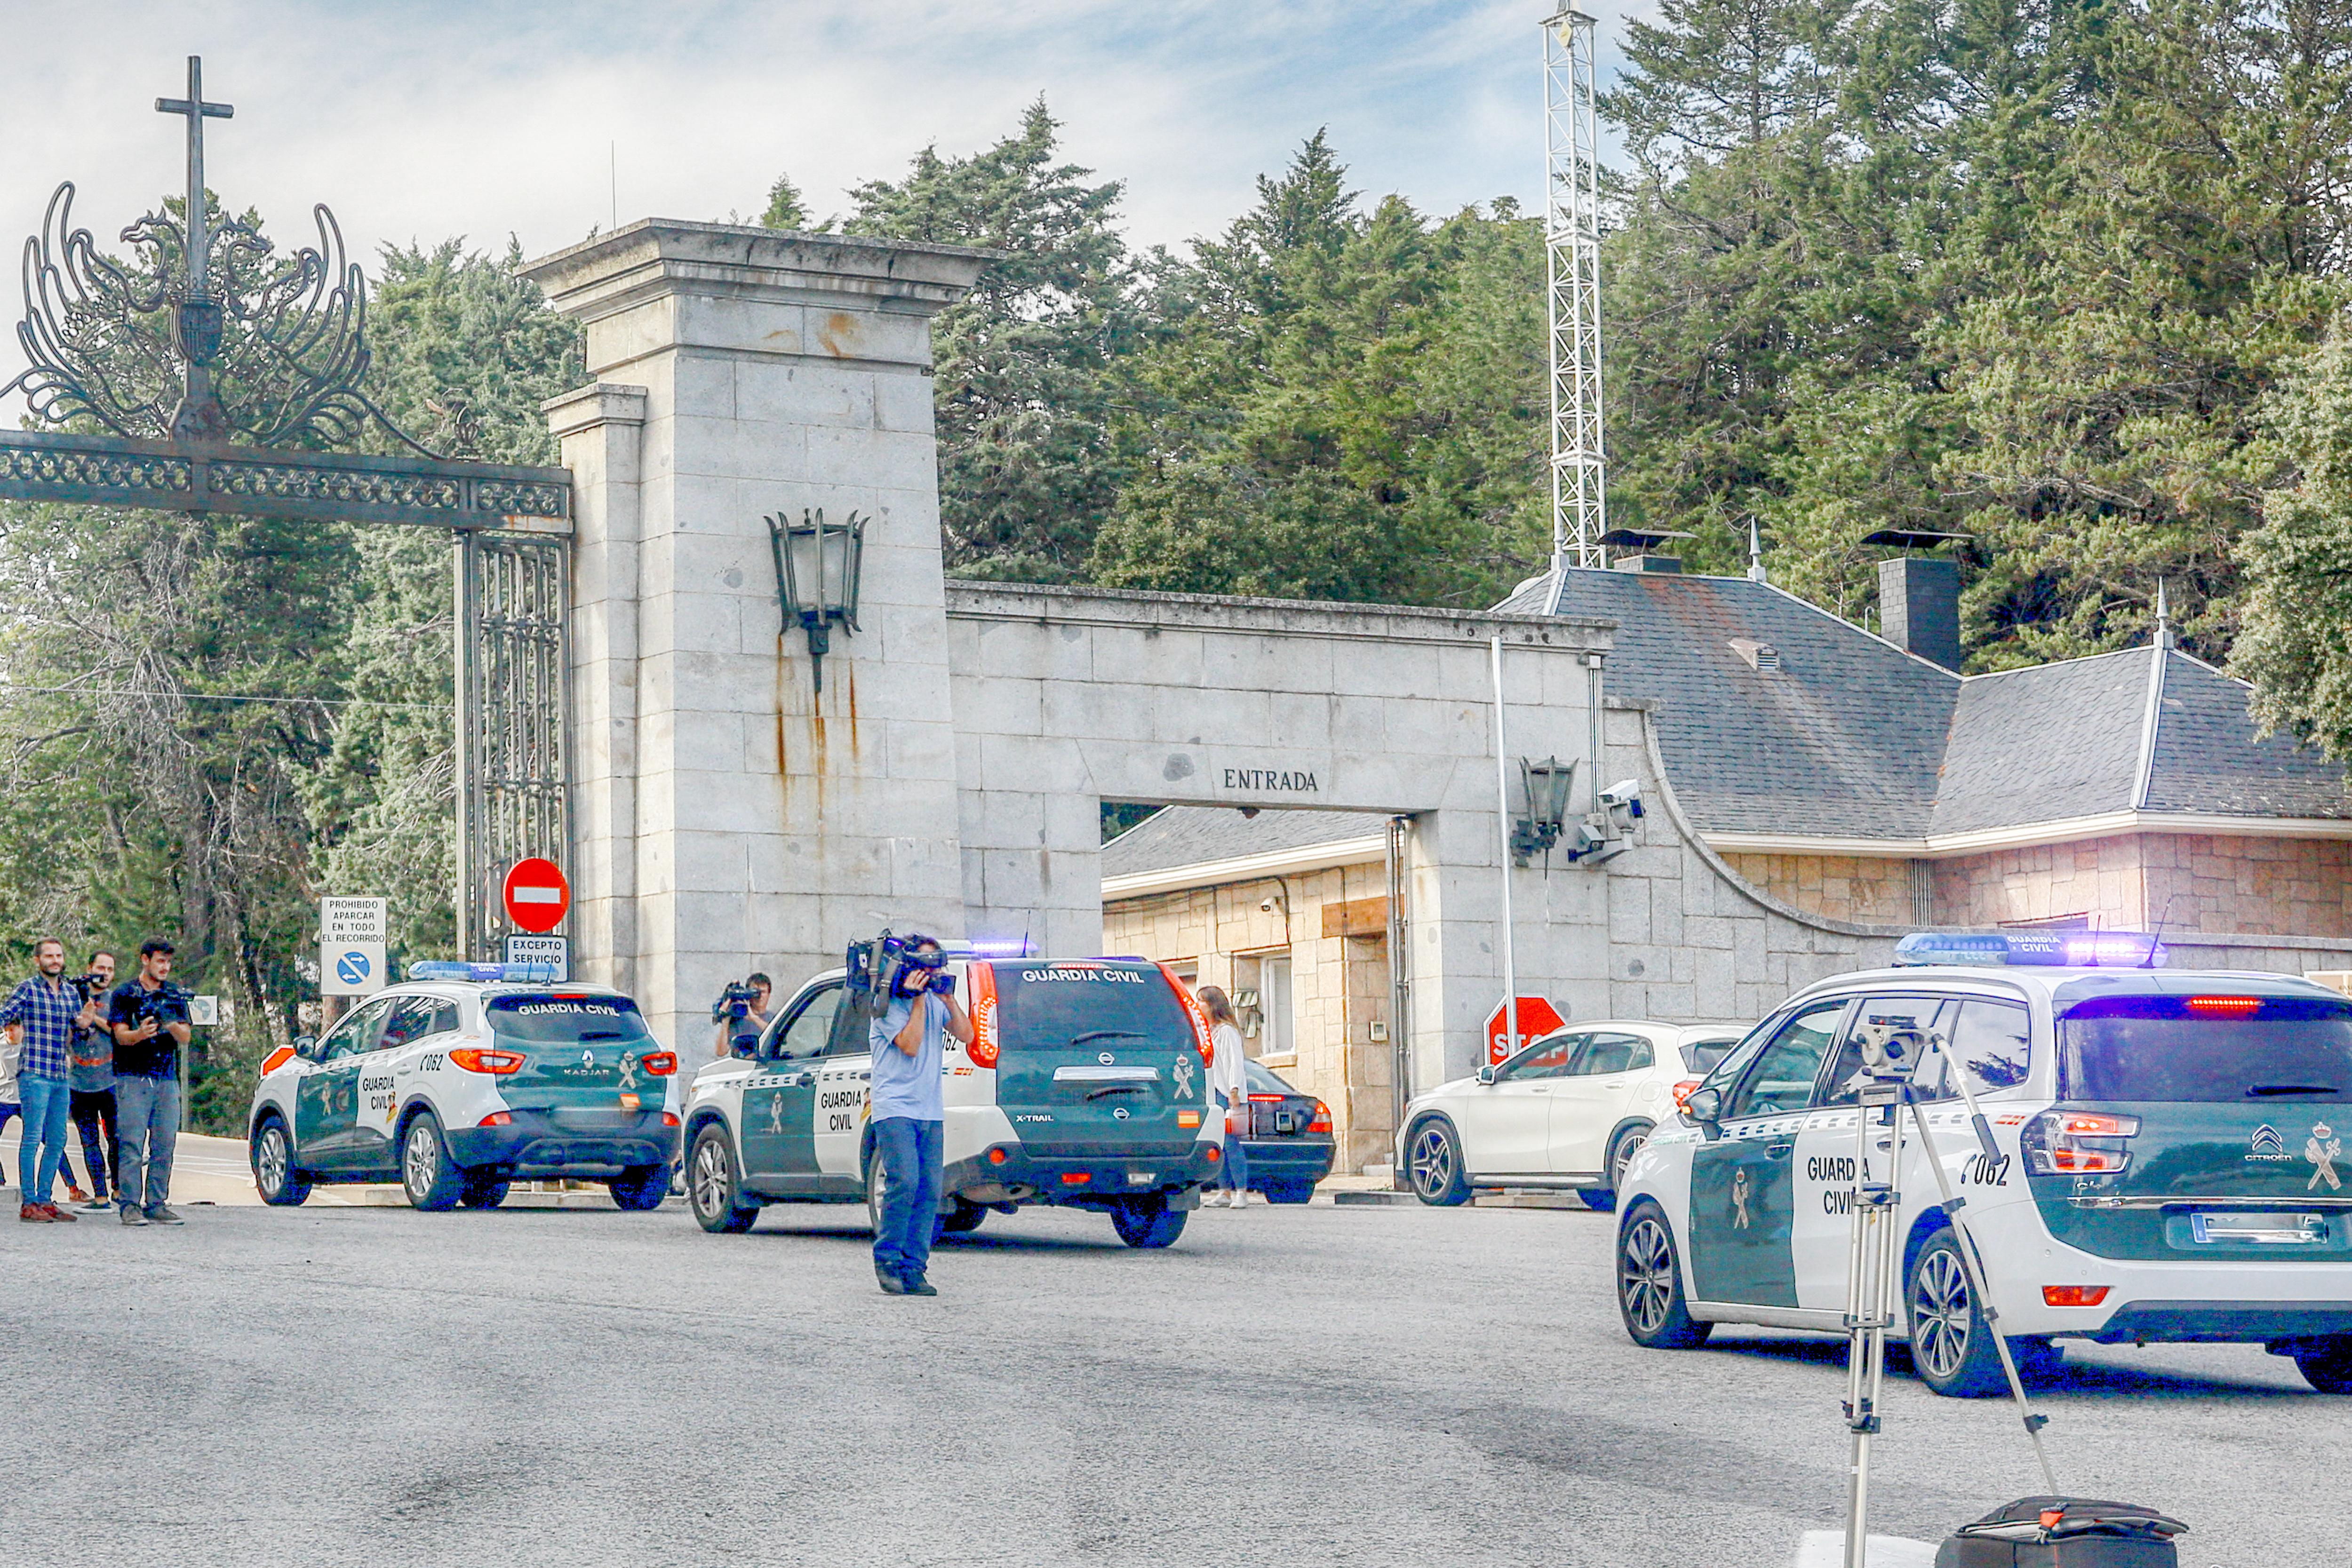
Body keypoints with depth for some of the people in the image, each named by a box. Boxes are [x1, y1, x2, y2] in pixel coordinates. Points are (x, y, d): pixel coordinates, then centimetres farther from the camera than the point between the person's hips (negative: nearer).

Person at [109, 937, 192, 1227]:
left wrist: (173, 1026, -14)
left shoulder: (174, 994, 13)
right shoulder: (125, 994, 3)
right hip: (133, 1077, -4)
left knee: (165, 1145, 2)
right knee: (132, 1144, -8)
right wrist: (141, 1034, -25)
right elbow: (121, 1036, -4)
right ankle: (130, 1206, -7)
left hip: (167, 1080, 4)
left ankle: (157, 1205, 6)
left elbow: (186, 1037, 8)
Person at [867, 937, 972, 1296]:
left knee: (929, 1192, 0)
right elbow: (910, 1045, -15)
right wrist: (918, 1000, -12)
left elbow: (966, 1035, 7)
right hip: (895, 1109, -6)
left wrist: (948, 999, -4)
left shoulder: (935, 1001, 15)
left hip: (930, 1112, 6)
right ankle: (887, 1261, -6)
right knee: (905, 1183, -18)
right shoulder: (889, 1004, -4)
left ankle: (913, 1269, 4)